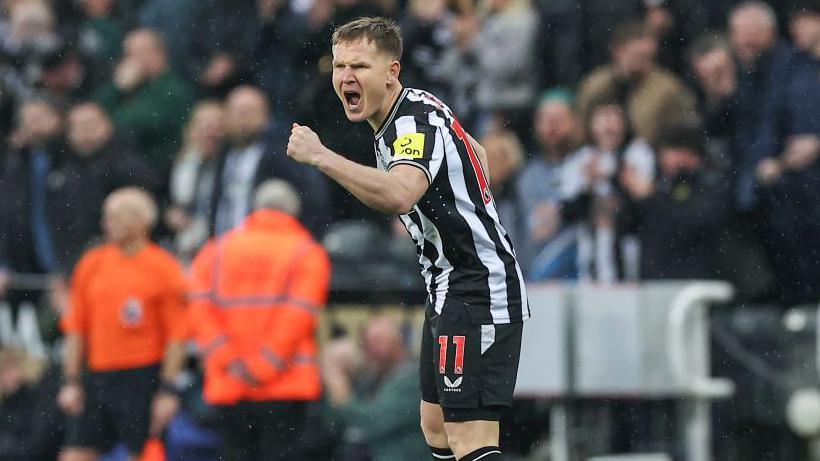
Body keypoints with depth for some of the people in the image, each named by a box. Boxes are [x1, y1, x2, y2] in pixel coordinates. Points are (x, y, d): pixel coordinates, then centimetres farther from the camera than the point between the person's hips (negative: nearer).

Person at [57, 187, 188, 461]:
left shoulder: (164, 269, -5)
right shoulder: (91, 264, 9)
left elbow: (176, 335, -7)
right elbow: (76, 328, 13)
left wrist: (168, 390, -12)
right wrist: (71, 382, 7)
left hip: (143, 381, -5)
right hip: (96, 375, 5)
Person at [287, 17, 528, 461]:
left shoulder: (415, 122, -21)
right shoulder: (417, 109, 10)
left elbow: (399, 195, -43)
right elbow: (476, 156, 29)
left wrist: (319, 156, -44)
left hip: (476, 293, -11)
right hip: (449, 291, 11)